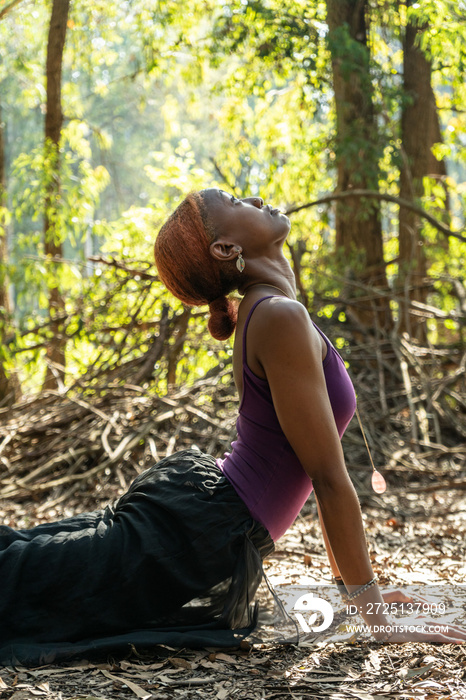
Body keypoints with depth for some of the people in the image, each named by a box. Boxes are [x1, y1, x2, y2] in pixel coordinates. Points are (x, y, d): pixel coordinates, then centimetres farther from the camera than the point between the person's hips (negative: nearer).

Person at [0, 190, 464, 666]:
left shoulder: (263, 312, 12)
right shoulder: (281, 317, -20)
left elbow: (321, 469, 16)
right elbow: (328, 476, -18)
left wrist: (348, 577, 19)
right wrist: (376, 615, -11)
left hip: (193, 495, 10)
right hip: (198, 528, -10)